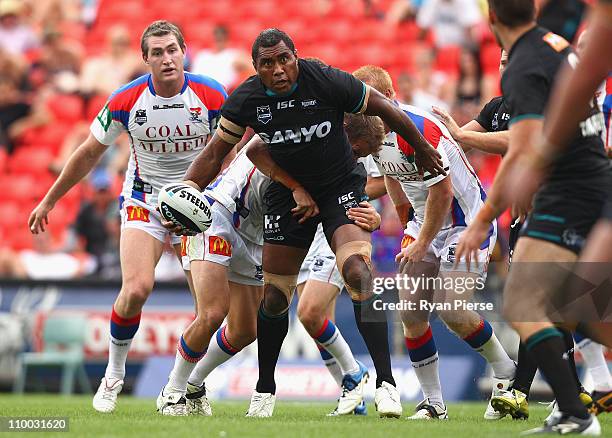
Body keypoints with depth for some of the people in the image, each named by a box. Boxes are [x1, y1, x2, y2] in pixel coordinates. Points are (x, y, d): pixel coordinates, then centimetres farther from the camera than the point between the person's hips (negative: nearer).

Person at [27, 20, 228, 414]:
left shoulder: (212, 96, -14)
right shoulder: (126, 101, -13)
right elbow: (90, 152, 1)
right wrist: (49, 200, 7)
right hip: (144, 200, -1)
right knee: (137, 288, -20)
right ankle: (114, 375, 3)